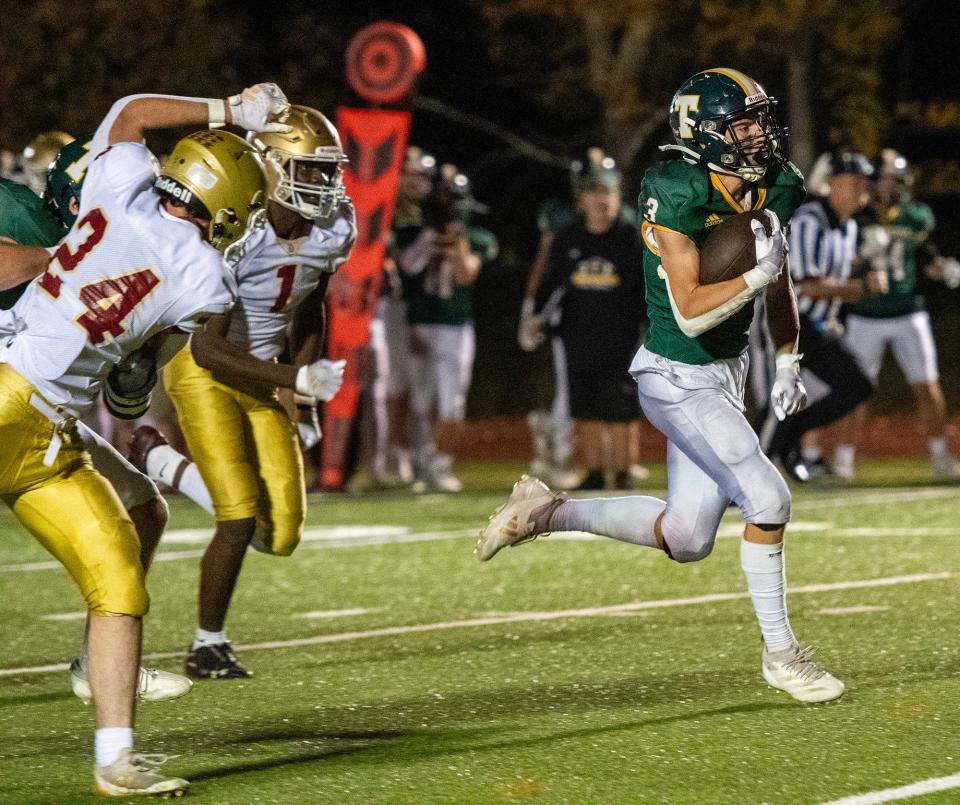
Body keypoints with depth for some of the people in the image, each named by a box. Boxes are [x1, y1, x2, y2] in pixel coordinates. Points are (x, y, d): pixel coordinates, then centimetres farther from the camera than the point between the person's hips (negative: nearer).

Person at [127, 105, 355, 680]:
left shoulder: (335, 229, -7)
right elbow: (207, 348, -26)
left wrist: (308, 402, 12)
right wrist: (296, 378, -31)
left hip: (265, 374, 6)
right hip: (205, 371, -6)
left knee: (281, 535, 0)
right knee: (241, 520, -15)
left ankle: (160, 462, 21)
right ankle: (208, 644, 8)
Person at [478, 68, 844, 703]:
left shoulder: (774, 190, 0)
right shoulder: (680, 198, -23)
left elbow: (778, 284, 17)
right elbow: (690, 312, -25)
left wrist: (788, 362, 14)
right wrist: (757, 273, -31)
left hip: (725, 372, 8)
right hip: (679, 381, -8)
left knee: (687, 539, 10)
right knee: (767, 498, -14)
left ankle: (548, 512, 26)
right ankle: (781, 653, 2)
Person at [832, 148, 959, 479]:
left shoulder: (917, 216, 2)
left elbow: (926, 258, 12)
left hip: (908, 314, 2)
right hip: (865, 317, -2)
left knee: (927, 386, 1)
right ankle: (843, 458, 7)